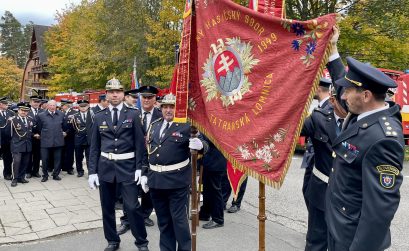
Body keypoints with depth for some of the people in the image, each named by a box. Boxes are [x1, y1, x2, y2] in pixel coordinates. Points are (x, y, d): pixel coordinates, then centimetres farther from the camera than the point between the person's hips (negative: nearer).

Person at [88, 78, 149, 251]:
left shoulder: (133, 115, -1)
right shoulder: (99, 117, 5)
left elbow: (140, 143, -1)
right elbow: (94, 147, 7)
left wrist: (139, 168, -7)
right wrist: (92, 171, 2)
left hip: (127, 166, -3)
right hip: (105, 167, 3)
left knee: (132, 206, -3)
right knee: (107, 207, 12)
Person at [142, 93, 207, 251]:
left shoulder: (187, 126, -7)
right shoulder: (154, 126, 12)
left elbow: (202, 144, -14)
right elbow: (147, 151, 15)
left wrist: (200, 145, -37)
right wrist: (144, 174, 11)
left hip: (177, 180, -6)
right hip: (155, 179, 6)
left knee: (179, 219, 3)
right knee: (163, 220, 17)